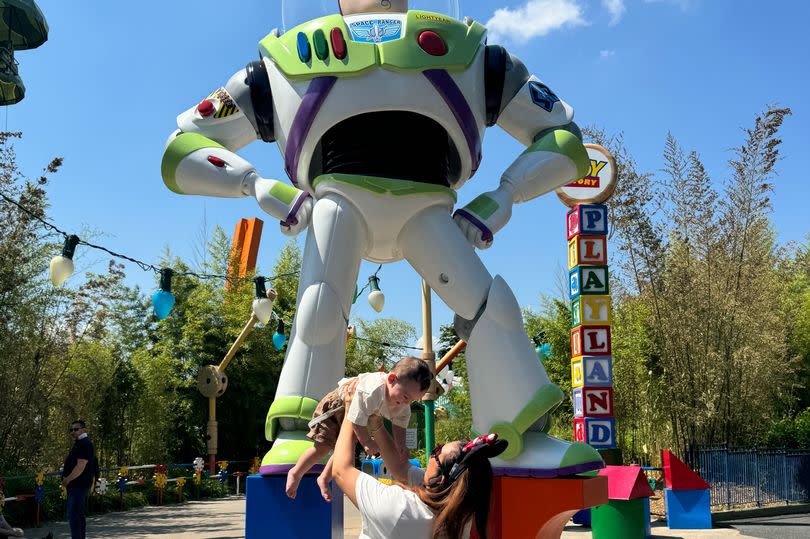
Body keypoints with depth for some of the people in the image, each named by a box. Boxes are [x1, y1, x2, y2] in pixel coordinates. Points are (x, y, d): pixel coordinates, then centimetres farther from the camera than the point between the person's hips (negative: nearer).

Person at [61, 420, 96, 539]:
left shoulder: (85, 444, -15)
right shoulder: (78, 444, 19)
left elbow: (80, 466, -22)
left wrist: (67, 479, -15)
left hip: (79, 486, -11)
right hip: (76, 486, 11)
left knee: (73, 516, -13)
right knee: (79, 515, 16)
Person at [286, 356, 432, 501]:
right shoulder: (371, 392, -47)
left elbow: (399, 424, -9)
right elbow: (357, 419, -39)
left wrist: (400, 446, -24)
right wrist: (367, 442, -34)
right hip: (335, 406, -7)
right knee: (323, 446, -7)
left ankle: (324, 479, 29)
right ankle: (295, 473, 12)